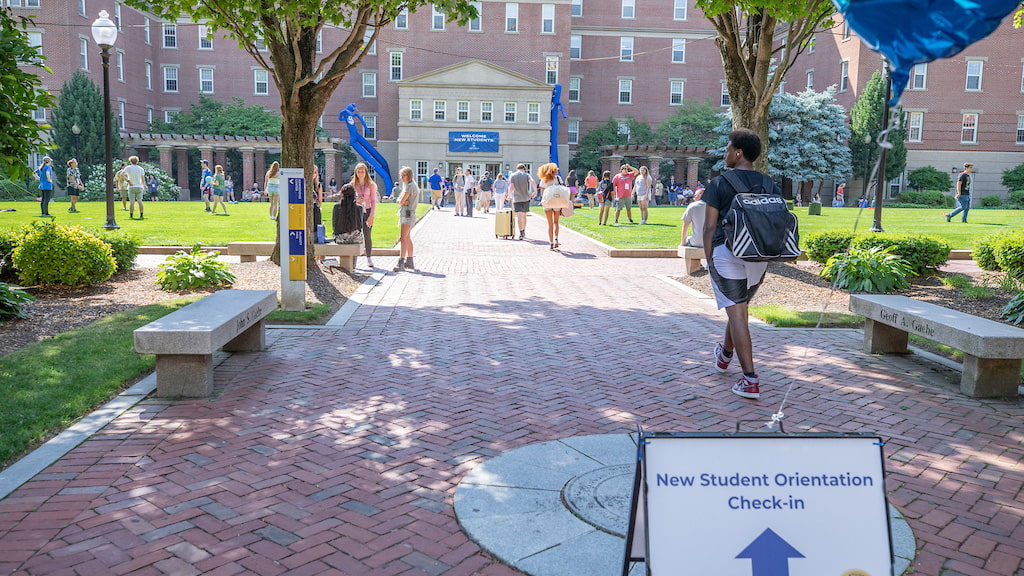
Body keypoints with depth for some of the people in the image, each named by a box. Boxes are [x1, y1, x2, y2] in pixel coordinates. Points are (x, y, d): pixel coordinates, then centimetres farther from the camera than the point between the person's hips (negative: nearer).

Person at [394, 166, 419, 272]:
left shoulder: (410, 185, -11)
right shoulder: (406, 185, 21)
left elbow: (401, 201, -17)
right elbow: (399, 200, 12)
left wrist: (402, 201, 5)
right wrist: (404, 201, -8)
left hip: (407, 214, -11)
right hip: (405, 214, 11)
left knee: (403, 238, -17)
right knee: (407, 239, 16)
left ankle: (401, 263, -23)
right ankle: (409, 262, 25)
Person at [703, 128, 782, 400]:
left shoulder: (719, 184, -5)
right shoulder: (771, 185, 8)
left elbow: (709, 227, -7)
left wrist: (709, 260, -1)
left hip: (727, 253, -5)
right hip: (759, 258, 6)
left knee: (737, 313, -4)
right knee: (739, 306, 25)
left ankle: (750, 380, -8)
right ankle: (725, 353, 49)